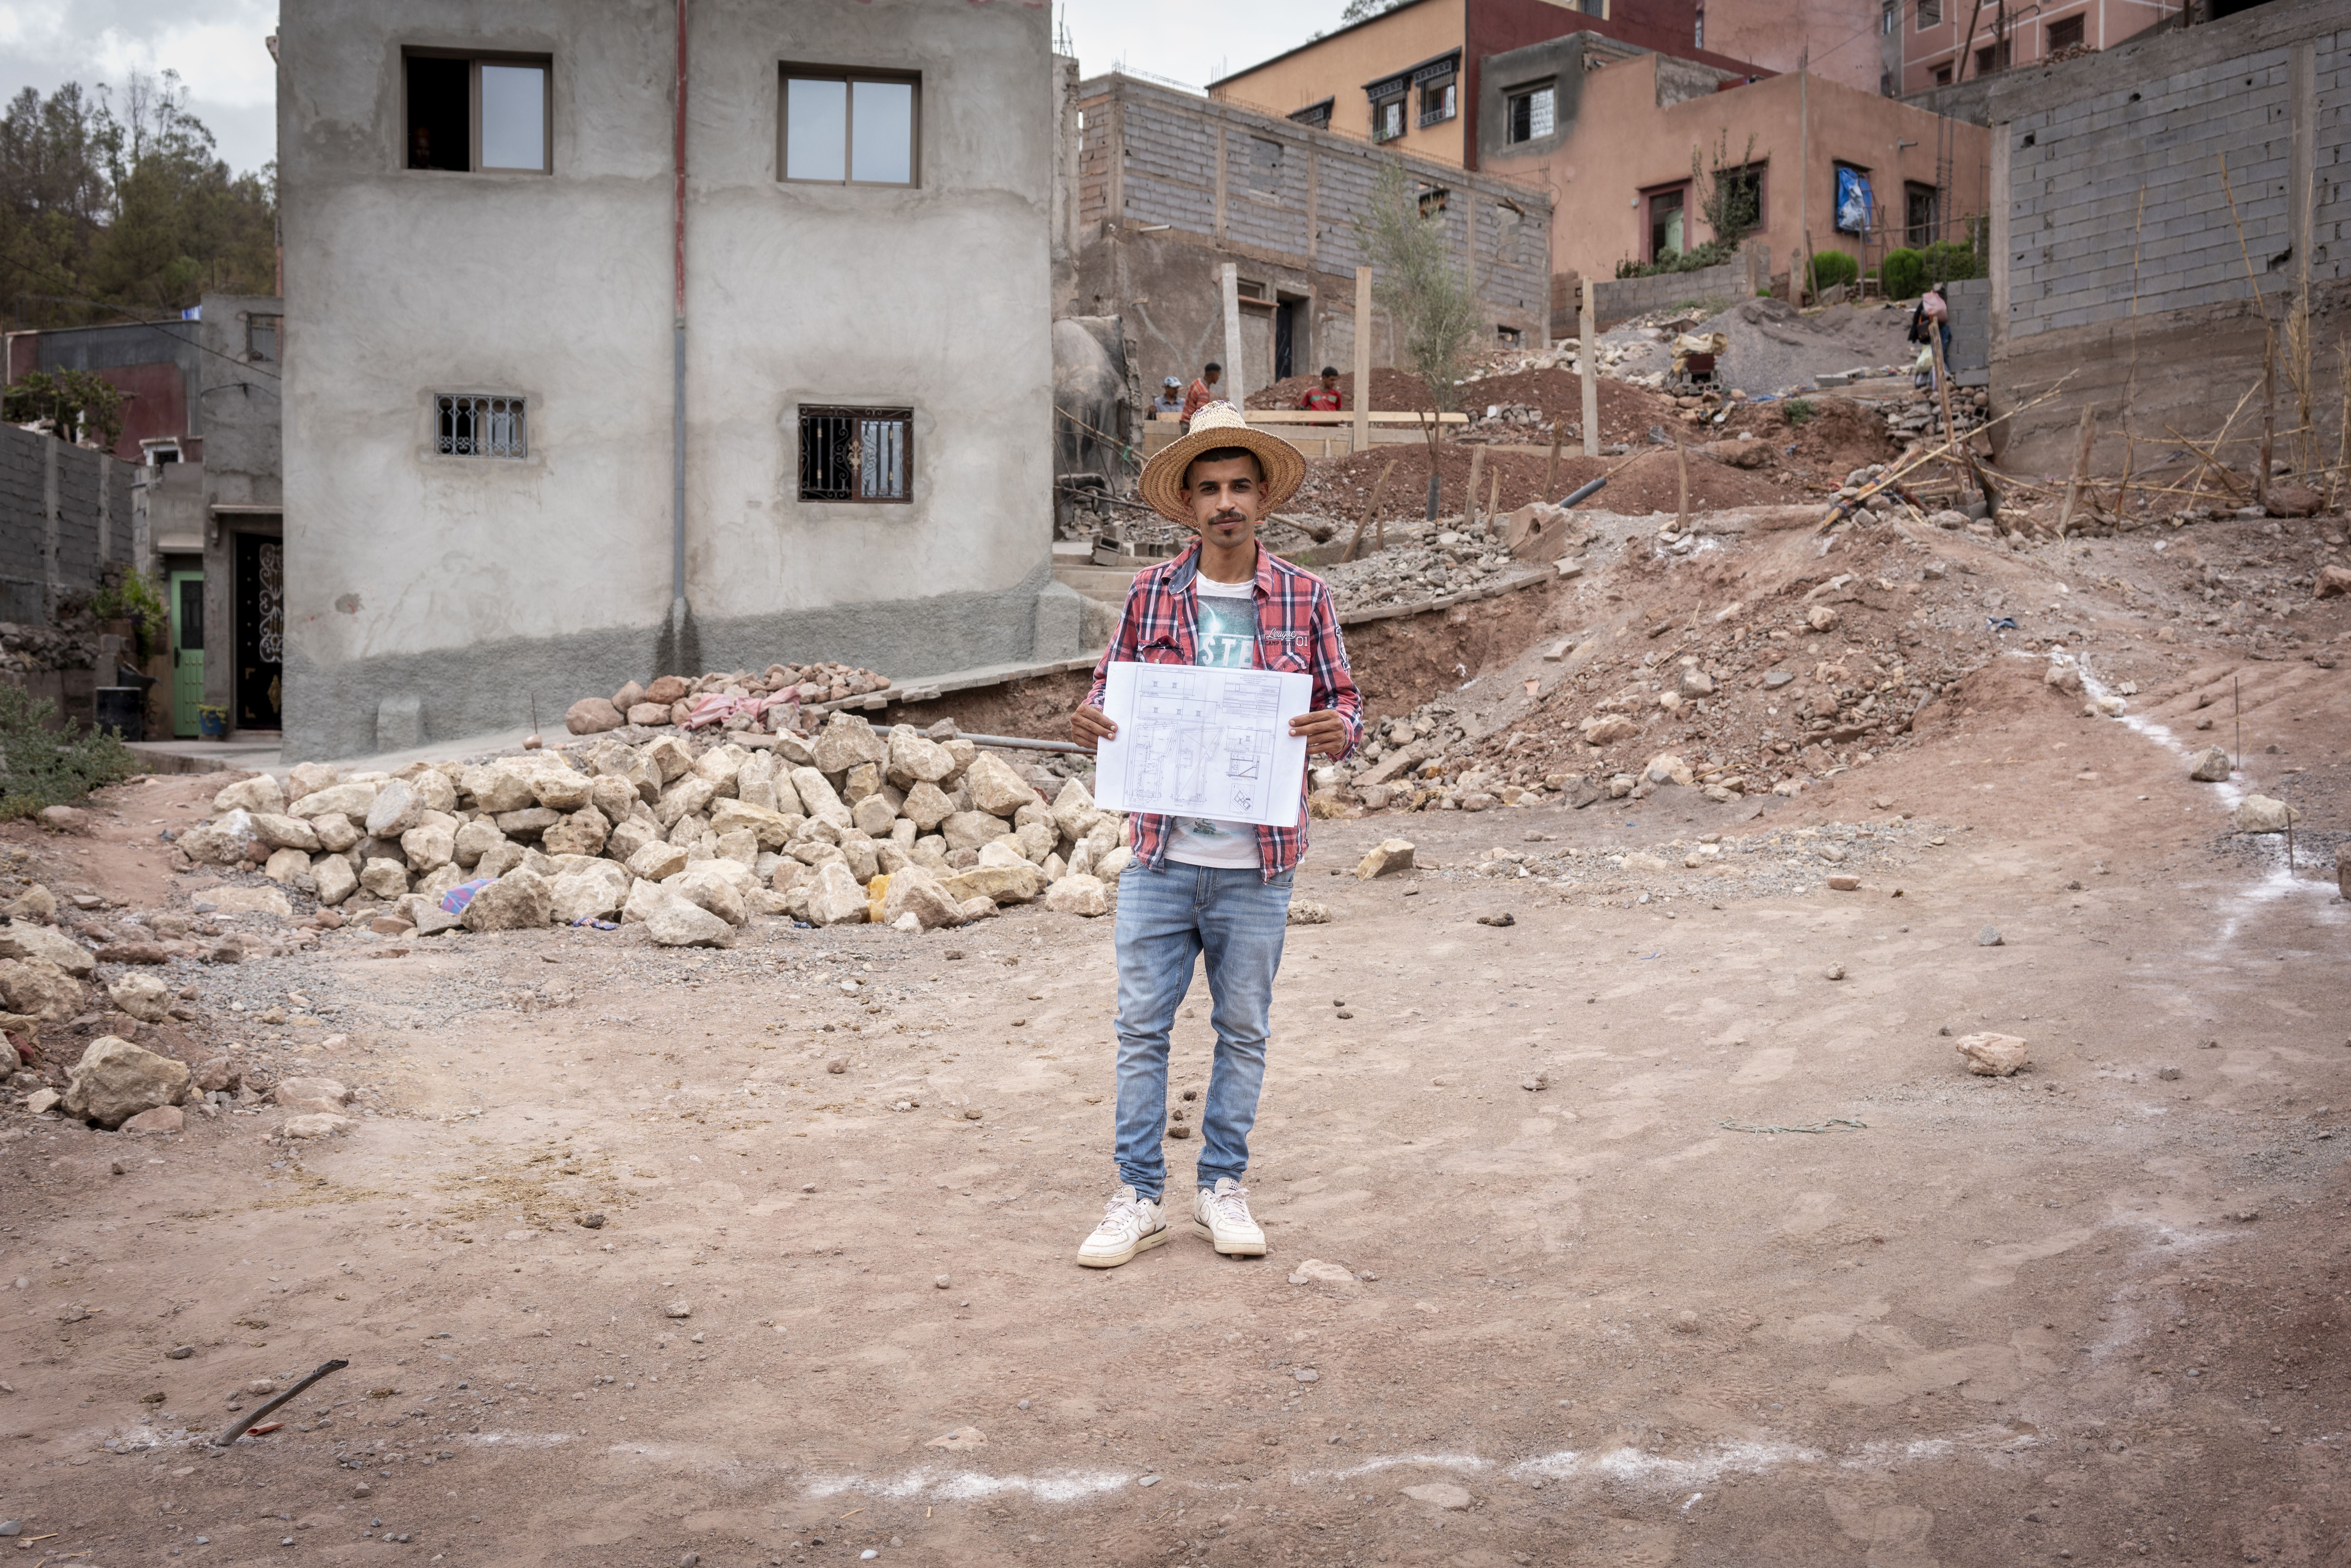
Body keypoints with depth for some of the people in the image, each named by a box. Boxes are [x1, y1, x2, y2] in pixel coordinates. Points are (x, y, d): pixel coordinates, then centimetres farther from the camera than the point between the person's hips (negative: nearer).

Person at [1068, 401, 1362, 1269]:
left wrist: (1338, 730, -19)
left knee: (1243, 1030, 11)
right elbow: (1112, 688, 9)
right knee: (1141, 1026, 4)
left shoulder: (1305, 598, 1)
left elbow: (1344, 703, 4)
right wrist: (1090, 720, -14)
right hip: (1161, 857, 0)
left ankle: (1222, 1188, 27)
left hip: (1257, 865, 0)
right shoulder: (1151, 594, 2)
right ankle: (1138, 1197, 17)